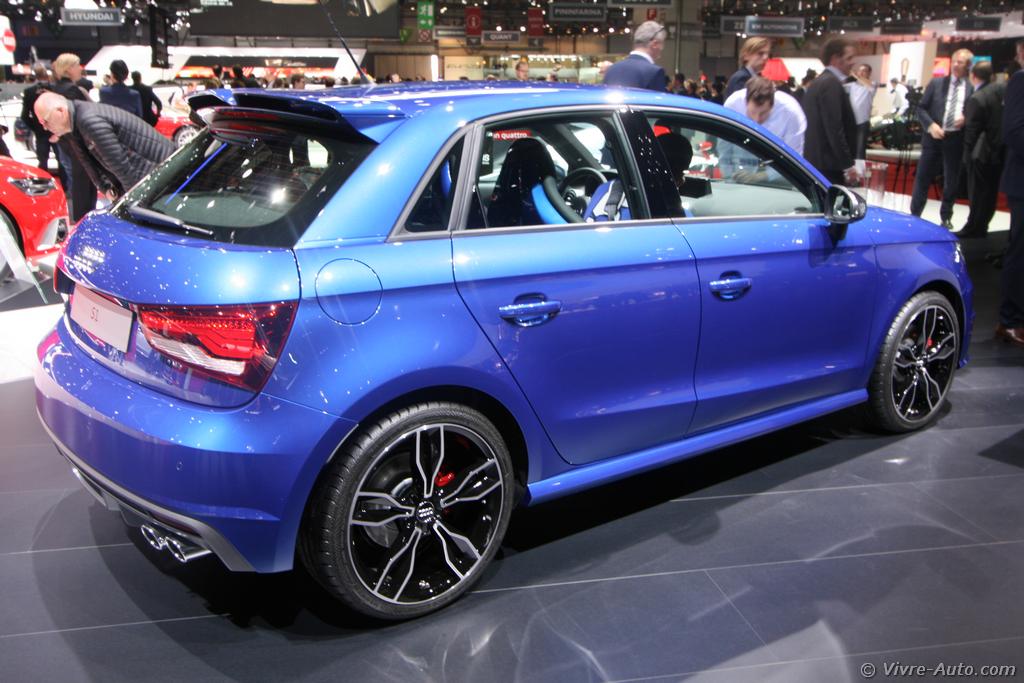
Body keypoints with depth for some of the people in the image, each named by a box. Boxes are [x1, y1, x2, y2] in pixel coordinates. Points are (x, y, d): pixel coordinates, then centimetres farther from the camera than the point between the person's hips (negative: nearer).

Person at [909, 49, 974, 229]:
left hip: (956, 140, 0)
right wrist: (930, 125, -11)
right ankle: (914, 214, 13)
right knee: (922, 178, 3)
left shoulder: (973, 88, 2)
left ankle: (946, 217, 22)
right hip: (934, 137, 0)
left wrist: (967, 119, -15)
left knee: (952, 182, 8)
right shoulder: (936, 83, 5)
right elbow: (921, 108, 3)